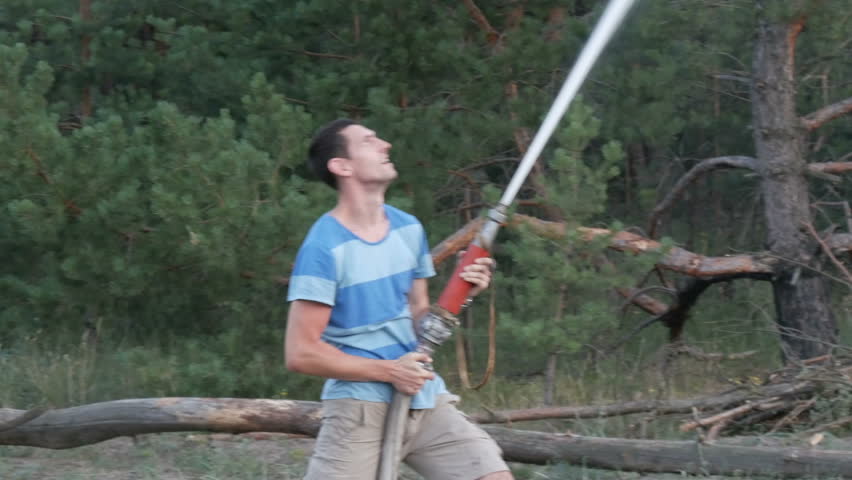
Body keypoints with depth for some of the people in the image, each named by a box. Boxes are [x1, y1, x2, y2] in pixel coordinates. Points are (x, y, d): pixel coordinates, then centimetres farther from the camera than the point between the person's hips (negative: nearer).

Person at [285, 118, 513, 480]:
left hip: (425, 400, 6)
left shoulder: (409, 229, 10)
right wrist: (388, 372, -14)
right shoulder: (323, 247, -12)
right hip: (361, 408, -6)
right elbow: (301, 353, -14)